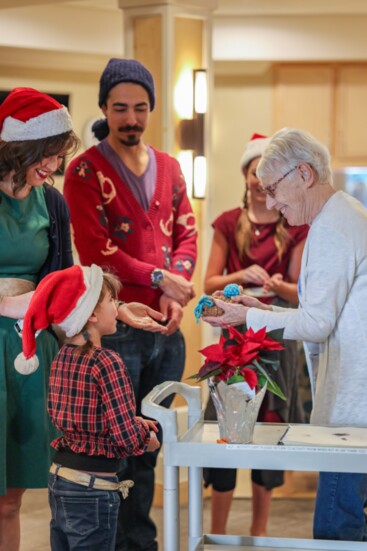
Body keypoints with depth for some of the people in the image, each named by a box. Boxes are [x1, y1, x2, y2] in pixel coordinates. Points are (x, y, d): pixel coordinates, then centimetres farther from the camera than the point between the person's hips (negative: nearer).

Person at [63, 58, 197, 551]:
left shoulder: (168, 168, 13)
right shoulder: (86, 171, -5)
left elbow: (186, 232, 11)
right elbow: (95, 250, -13)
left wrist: (177, 290, -6)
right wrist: (159, 278, -12)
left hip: (166, 329, 5)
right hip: (115, 330, -5)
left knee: (149, 446, 12)